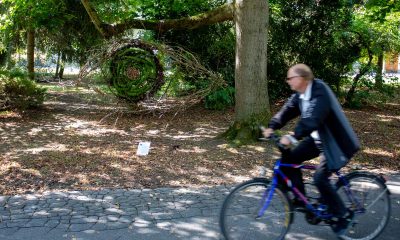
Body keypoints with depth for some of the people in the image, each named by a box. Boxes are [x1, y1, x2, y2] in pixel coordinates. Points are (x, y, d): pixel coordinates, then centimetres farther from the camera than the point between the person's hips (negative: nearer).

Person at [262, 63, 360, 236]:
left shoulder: (320, 92, -27)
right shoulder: (300, 94, 1)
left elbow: (312, 119, -39)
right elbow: (287, 110, -4)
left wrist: (293, 137, -47)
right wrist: (271, 127, -19)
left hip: (336, 142, -9)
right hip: (317, 137, 9)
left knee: (320, 178, -18)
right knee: (289, 158, -3)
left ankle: (342, 216, 4)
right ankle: (300, 199, 12)